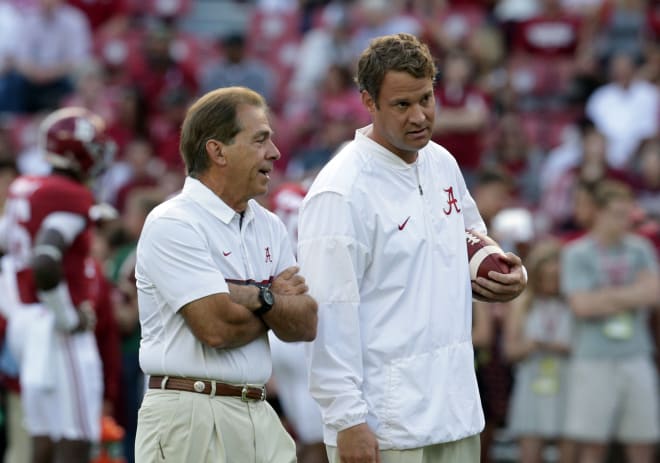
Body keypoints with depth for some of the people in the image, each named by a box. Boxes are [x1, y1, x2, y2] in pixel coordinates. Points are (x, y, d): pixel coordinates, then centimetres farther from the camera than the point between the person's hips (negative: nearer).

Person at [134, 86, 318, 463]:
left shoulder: (269, 227, 15)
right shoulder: (172, 224, -9)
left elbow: (306, 324, 6)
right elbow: (216, 326, -18)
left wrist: (259, 300, -13)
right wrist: (277, 302, 1)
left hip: (259, 417, 7)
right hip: (190, 417, -7)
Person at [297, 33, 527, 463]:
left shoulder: (442, 163, 10)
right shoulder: (341, 192, -14)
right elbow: (329, 312, -16)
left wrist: (509, 275, 6)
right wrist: (348, 419, -18)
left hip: (456, 410, 7)